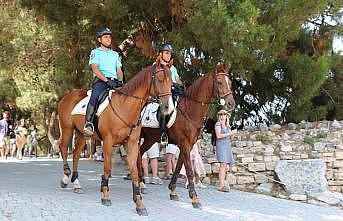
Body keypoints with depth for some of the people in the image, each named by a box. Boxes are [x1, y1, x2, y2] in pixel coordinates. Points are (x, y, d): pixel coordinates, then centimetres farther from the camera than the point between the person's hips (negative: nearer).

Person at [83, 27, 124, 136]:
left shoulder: (115, 54, 29)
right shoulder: (95, 52, 13)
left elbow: (119, 70, 21)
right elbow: (95, 69, -2)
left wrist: (120, 81, -2)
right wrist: (106, 80, -16)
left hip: (114, 81, 5)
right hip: (100, 80, -5)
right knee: (95, 96, -34)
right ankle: (88, 123, -43)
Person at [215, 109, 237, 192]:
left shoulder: (228, 125, 20)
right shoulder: (218, 124, -1)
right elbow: (218, 136, -13)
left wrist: (233, 133, 1)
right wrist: (230, 133, -13)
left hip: (228, 146, 7)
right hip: (221, 145, -7)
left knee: (226, 166, 3)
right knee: (223, 165, -17)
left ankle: (222, 183, 8)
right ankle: (221, 185, -21)